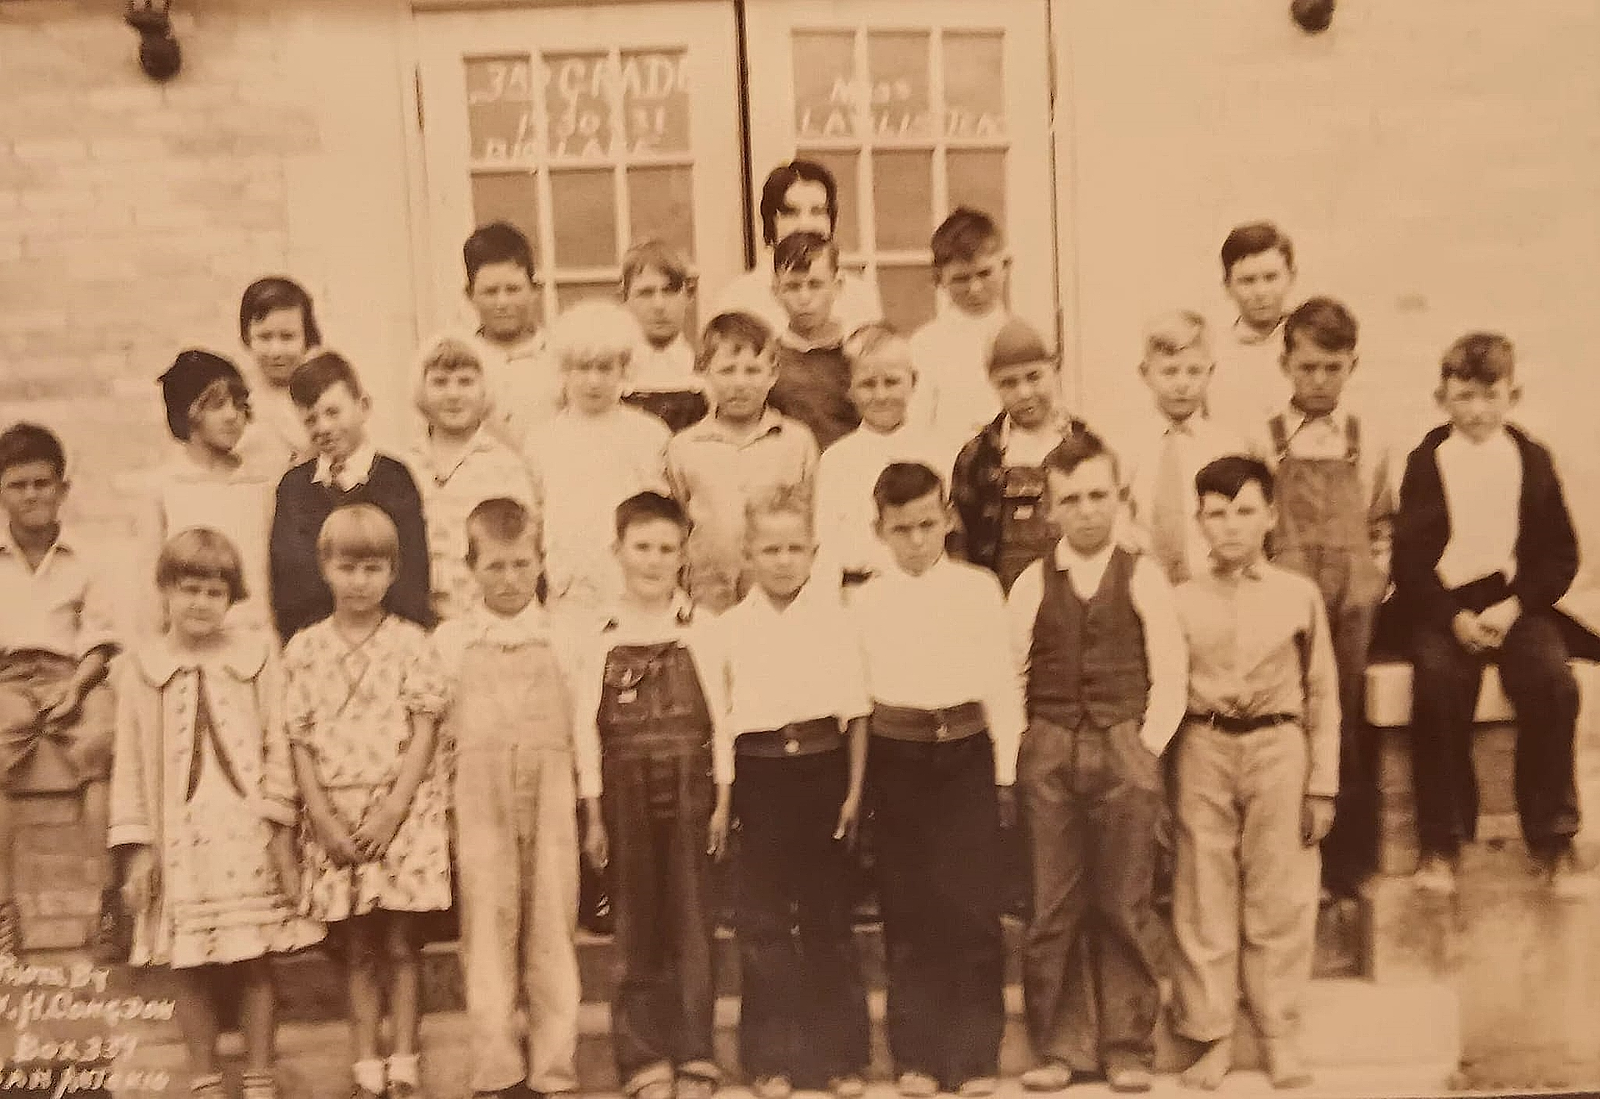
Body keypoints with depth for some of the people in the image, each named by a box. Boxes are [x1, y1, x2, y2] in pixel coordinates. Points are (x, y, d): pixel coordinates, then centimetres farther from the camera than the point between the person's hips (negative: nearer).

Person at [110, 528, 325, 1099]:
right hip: (179, 834, 1)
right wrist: (138, 846, 0)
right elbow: (131, 761, 4)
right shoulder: (142, 666, 2)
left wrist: (280, 830, -2)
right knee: (188, 964, 7)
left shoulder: (257, 654, 0)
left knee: (255, 959, 5)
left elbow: (277, 745, 0)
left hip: (246, 831, -1)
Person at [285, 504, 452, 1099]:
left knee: (400, 944, 3)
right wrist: (322, 816, -7)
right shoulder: (303, 649, 4)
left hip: (402, 808, -1)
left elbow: (424, 731, -5)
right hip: (335, 813, 2)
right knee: (356, 950, 8)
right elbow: (300, 741, 3)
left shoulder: (410, 642, -1)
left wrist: (393, 810, -13)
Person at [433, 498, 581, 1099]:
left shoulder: (561, 638, 6)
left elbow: (579, 727, 7)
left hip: (550, 799, 0)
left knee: (551, 930, 4)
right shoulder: (449, 641, 5)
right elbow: (437, 729, 7)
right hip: (481, 802, 0)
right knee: (488, 931, 3)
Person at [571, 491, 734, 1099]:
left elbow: (720, 717, 1)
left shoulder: (701, 629, 0)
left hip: (689, 788, 0)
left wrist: (722, 800, -3)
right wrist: (594, 815, -1)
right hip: (627, 792, 1)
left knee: (690, 925, 2)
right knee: (637, 929, 6)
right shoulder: (601, 637, 1)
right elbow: (586, 729, 1)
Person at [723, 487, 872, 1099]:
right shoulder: (733, 625, 3)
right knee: (764, 920, 5)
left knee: (828, 916, 8)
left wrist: (854, 788, -1)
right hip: (761, 776, 1)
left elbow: (855, 710, 3)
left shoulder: (834, 614, 1)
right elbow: (720, 720, 5)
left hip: (823, 770, 0)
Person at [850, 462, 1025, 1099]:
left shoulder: (980, 589, 2)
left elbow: (1002, 685, 3)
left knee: (972, 905, -2)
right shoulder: (865, 601, 4)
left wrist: (1005, 773, 0)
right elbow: (855, 695, 6)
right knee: (908, 909, 5)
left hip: (967, 754, -1)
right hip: (897, 759, 1)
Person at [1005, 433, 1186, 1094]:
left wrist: (1147, 748, -5)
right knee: (1051, 909, 4)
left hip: (1126, 752, -1)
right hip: (1048, 754, 1)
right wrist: (1019, 753, -1)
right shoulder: (1032, 583, 6)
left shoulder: (1143, 578, 3)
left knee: (1125, 908, 4)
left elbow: (1170, 677, 2)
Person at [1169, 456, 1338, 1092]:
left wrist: (1323, 786, 2)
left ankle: (1280, 1037, 19)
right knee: (1204, 897, 4)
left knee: (1279, 898, 5)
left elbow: (1322, 694, 6)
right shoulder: (1182, 600, 4)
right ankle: (1212, 1037, 15)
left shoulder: (1299, 595, 3)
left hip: (1278, 747, 0)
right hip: (1204, 751, 0)